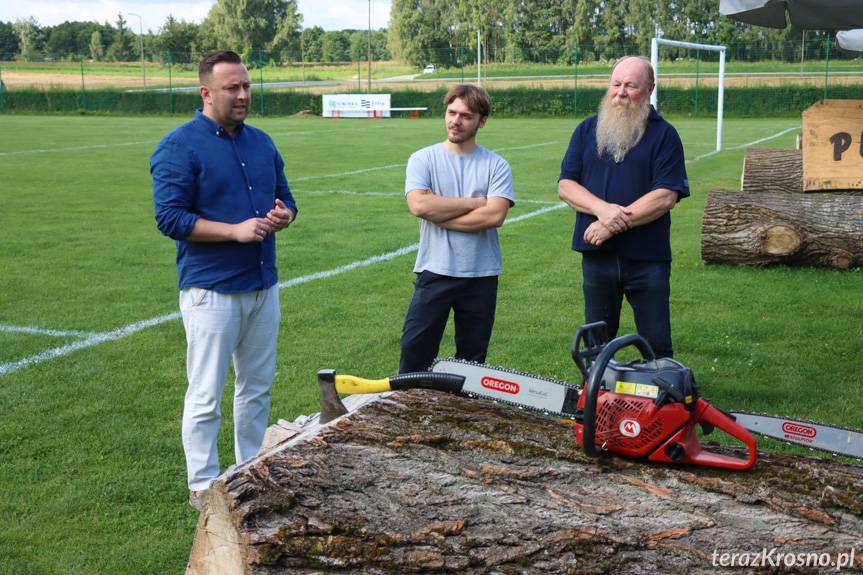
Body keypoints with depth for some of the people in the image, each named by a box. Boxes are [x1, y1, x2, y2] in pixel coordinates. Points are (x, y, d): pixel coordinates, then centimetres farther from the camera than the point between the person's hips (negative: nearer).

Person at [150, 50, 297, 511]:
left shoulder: (261, 143, 10)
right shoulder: (179, 146, -10)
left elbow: (284, 198, 18)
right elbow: (170, 218, -15)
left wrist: (282, 216, -7)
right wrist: (236, 230, -21)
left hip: (263, 285, 7)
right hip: (211, 290, -7)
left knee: (257, 386, 16)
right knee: (206, 395, 1)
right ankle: (203, 486, 13)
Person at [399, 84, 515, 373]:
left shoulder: (496, 165, 1)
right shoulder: (423, 159, 0)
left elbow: (494, 216, -15)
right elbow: (419, 205, -17)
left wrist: (438, 214, -12)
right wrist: (475, 202, -11)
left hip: (481, 275, 1)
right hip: (434, 271, -1)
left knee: (472, 358, 13)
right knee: (415, 352, -1)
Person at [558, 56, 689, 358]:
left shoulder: (664, 135, -1)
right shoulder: (587, 130, 9)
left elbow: (665, 197, -12)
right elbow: (565, 186, 3)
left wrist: (613, 226, -17)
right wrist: (602, 209, -16)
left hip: (647, 256, -3)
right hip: (596, 254, 3)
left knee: (657, 344, 4)